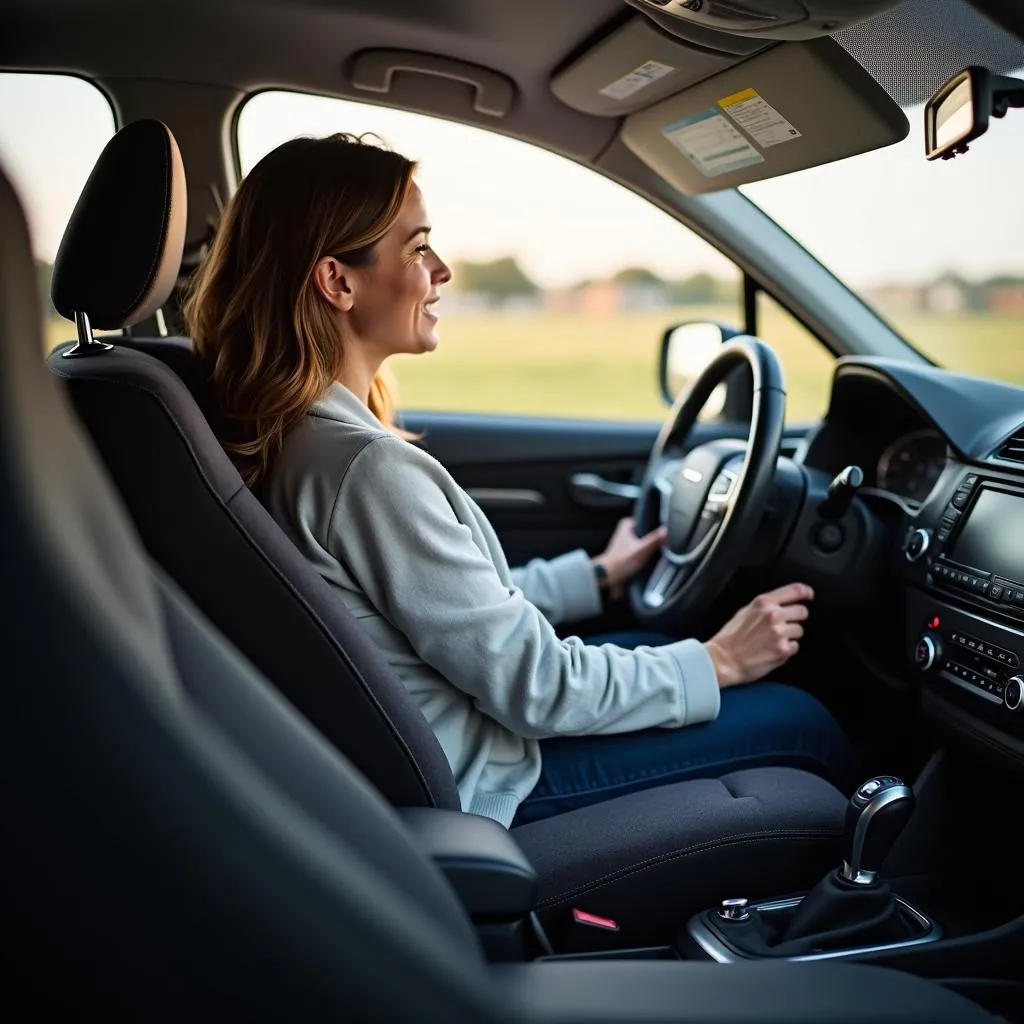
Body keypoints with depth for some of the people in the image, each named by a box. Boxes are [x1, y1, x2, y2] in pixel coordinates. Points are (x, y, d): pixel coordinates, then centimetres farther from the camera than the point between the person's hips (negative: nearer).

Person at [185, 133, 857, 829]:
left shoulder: (297, 432, 0)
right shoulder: (367, 467, -30)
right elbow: (534, 687, -23)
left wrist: (594, 576, 18)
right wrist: (718, 662, -9)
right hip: (473, 786, -9)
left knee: (647, 645, 25)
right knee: (805, 727, 1)